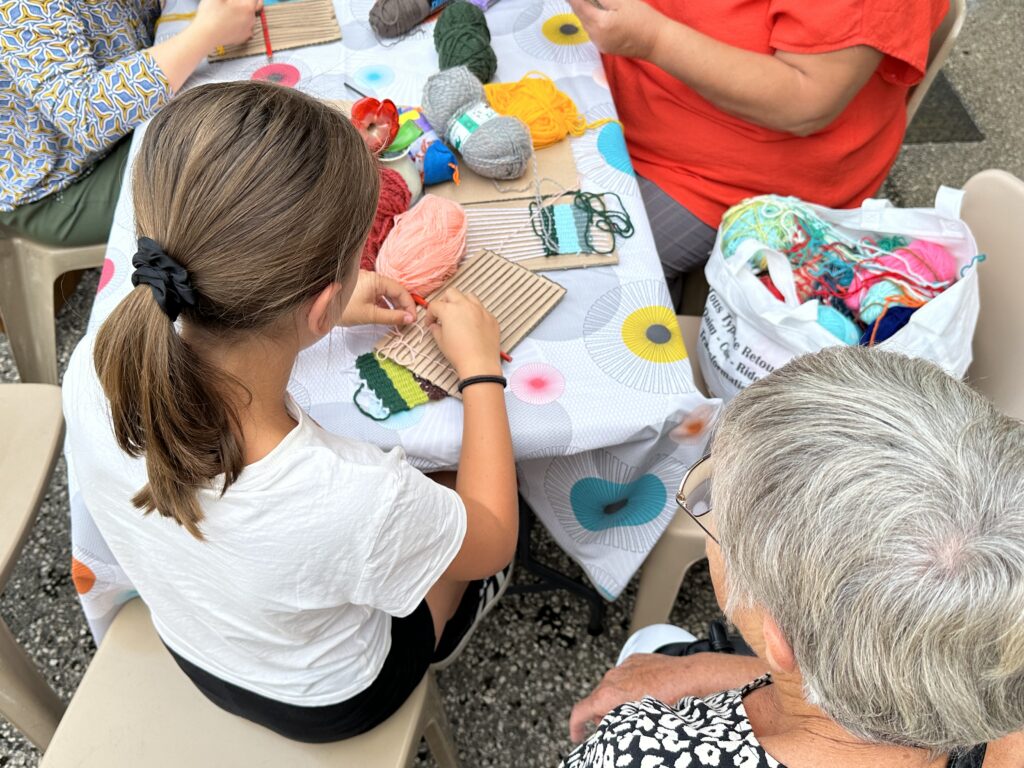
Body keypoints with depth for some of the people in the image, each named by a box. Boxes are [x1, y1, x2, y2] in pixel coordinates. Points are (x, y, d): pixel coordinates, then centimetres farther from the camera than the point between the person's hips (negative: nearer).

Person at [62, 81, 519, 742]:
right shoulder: (359, 500, -49)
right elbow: (494, 541, -23)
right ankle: (434, 654, 48)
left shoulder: (94, 370, -33)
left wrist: (320, 315, -2)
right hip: (331, 699, -3)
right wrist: (482, 370, -14)